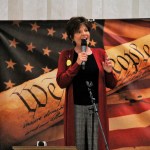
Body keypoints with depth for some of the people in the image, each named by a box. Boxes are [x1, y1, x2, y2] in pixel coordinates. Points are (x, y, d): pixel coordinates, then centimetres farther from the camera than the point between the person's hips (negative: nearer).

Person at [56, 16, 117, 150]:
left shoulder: (100, 53, 6)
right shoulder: (66, 55, 3)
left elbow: (111, 85, 10)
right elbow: (61, 82, -8)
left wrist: (109, 72, -11)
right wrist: (77, 64, -16)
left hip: (97, 108, 1)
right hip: (76, 108, -1)